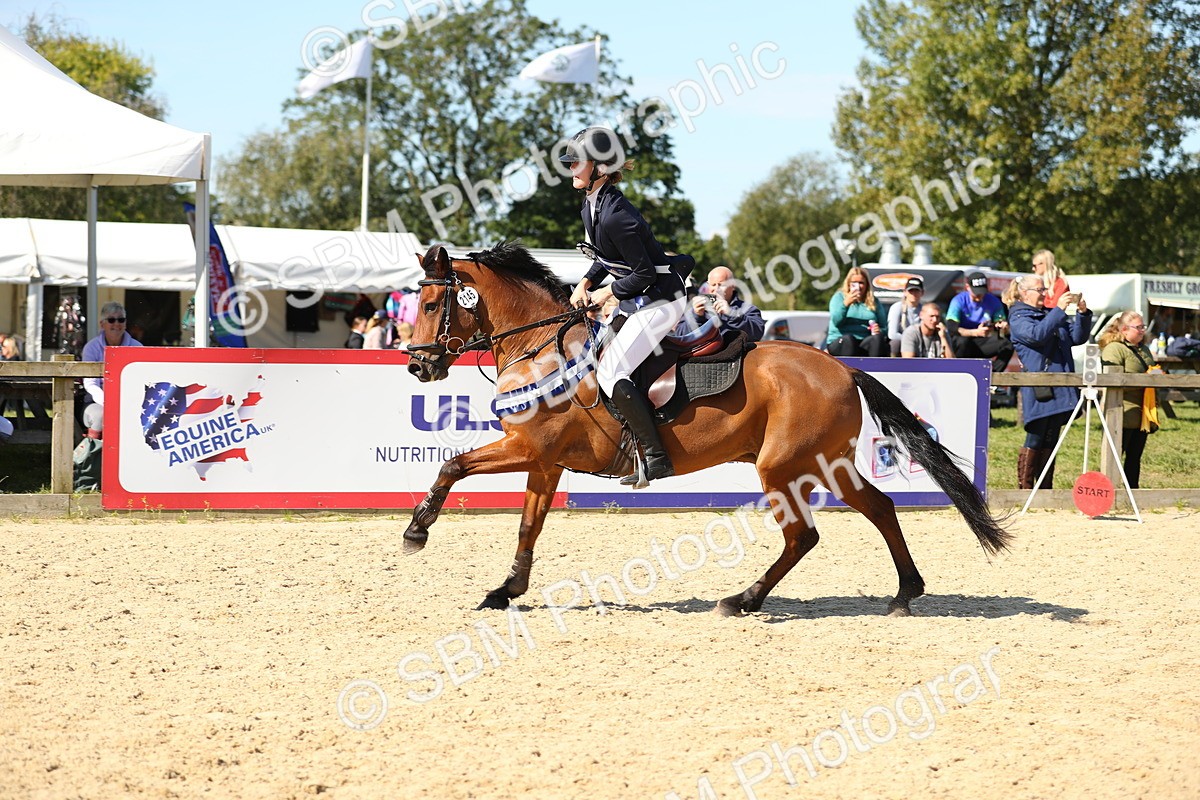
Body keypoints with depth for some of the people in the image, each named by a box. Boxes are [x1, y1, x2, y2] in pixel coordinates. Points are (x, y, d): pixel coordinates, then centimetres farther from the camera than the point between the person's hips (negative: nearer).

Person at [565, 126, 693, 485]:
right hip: (639, 301, 11)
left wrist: (607, 293, -10)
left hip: (658, 301, -11)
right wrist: (586, 283, 4)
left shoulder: (616, 216, -26)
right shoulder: (591, 204, 5)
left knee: (610, 373, -16)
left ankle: (657, 458, -14)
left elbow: (644, 274, -23)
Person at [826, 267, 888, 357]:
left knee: (878, 338, -30)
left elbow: (884, 327, 16)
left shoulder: (873, 301, 16)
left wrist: (879, 330, -9)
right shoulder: (839, 297, 9)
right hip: (839, 342, -2)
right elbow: (836, 321, -7)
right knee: (848, 339, -36)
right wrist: (846, 304, -23)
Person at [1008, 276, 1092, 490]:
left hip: (1060, 389, 7)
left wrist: (1083, 313, 0)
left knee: (1050, 442, 9)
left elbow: (1078, 337, 16)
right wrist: (1059, 310, -21)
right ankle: (1025, 490, -5)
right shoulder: (1019, 318, -1)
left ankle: (1046, 490, 13)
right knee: (1035, 441, -8)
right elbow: (1037, 334, -21)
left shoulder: (1051, 315, 22)